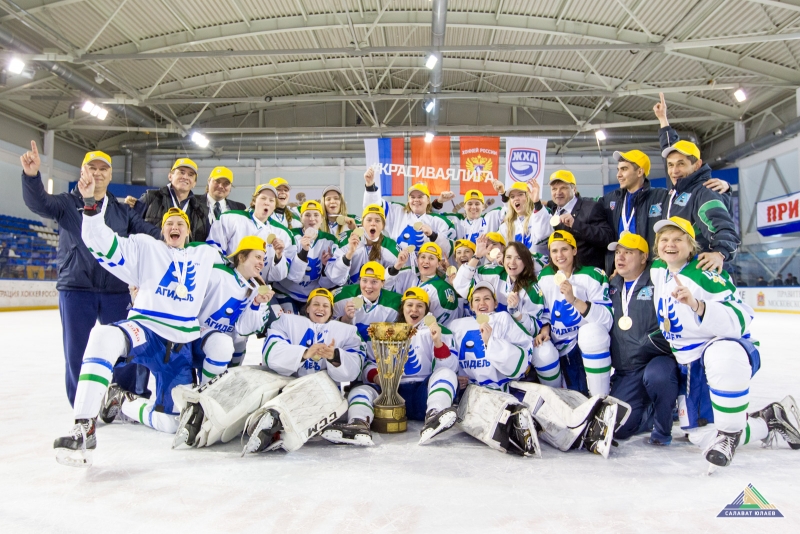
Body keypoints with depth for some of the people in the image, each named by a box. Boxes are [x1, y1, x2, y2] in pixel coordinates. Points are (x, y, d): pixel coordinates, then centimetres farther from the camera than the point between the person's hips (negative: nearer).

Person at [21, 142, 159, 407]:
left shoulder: (123, 210, 14)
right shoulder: (67, 203, 6)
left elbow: (150, 232, 5)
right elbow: (39, 203, -13)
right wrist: (31, 175, -33)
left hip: (116, 291, 2)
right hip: (75, 290, -2)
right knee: (77, 352, 5)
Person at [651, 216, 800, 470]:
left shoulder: (705, 275, -19)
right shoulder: (657, 270, 4)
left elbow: (741, 320, -30)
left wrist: (697, 305, -42)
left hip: (730, 351, -7)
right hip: (690, 365, 7)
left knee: (722, 354, -45)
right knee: (701, 436, 3)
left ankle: (729, 433, -22)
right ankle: (769, 421, 27)